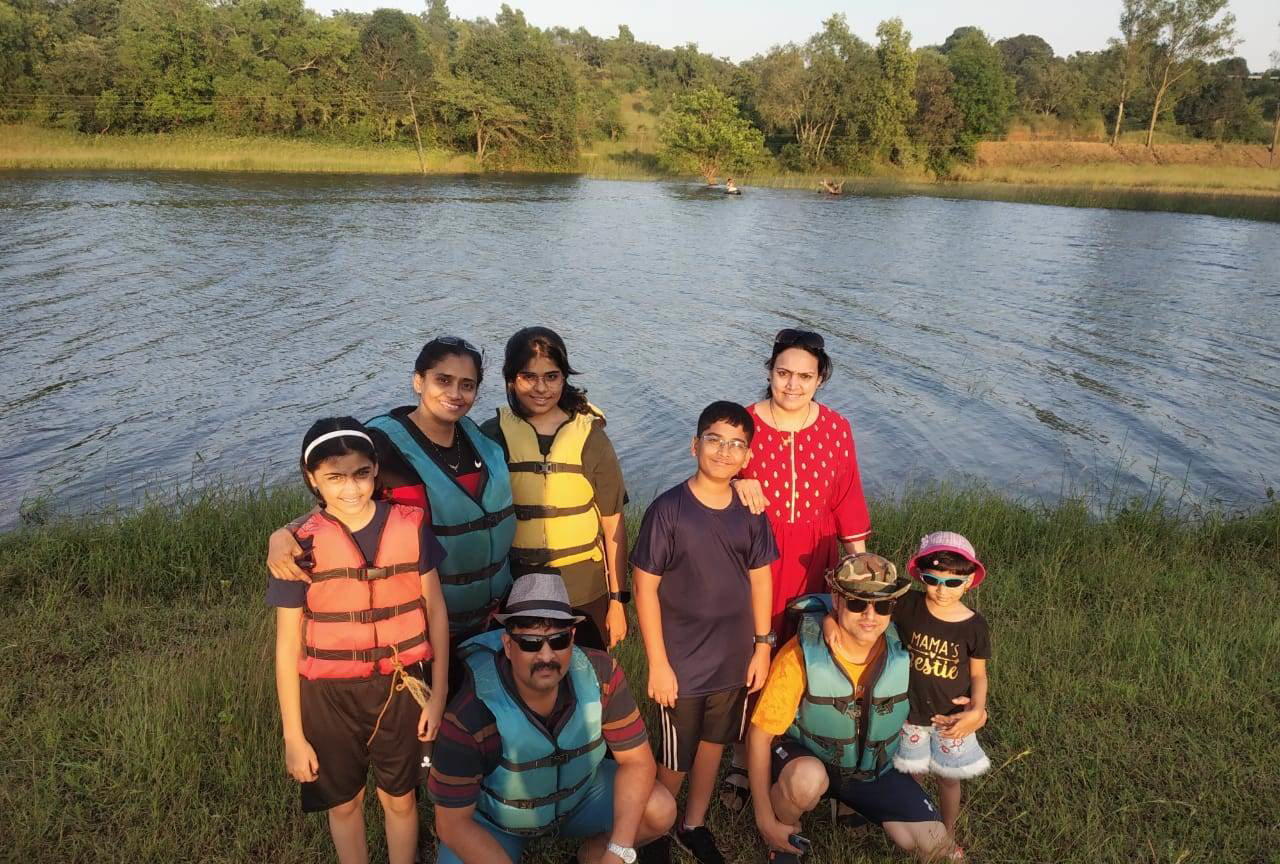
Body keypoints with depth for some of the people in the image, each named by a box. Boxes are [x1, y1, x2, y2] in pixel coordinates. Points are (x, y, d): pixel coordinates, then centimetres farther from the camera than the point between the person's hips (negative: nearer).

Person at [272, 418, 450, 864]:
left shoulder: (410, 527, -9)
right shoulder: (301, 546, -11)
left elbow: (435, 611, -1)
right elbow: (288, 646, -6)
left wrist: (439, 693, -1)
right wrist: (293, 736, -3)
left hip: (400, 688, 0)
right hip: (330, 696, 0)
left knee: (399, 798, 17)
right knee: (344, 802, 20)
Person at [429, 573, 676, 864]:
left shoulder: (600, 674, -26)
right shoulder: (470, 716, -34)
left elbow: (637, 760, -17)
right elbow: (453, 821, -23)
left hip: (579, 794, 2)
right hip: (493, 819, -2)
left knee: (660, 812, -18)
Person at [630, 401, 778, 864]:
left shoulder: (750, 511, -4)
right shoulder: (667, 509, -18)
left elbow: (760, 578, 6)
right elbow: (645, 588, -14)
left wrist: (762, 646, 6)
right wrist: (658, 664, -14)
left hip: (734, 660, 4)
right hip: (682, 664, -4)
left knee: (714, 743, 21)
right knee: (675, 759, 12)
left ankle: (694, 826, 44)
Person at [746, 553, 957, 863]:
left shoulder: (903, 652, -18)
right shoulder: (802, 656, -27)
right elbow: (760, 735, -20)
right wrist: (765, 820, -18)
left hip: (875, 769, 3)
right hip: (805, 758, -3)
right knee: (809, 780, -37)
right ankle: (787, 836, -3)